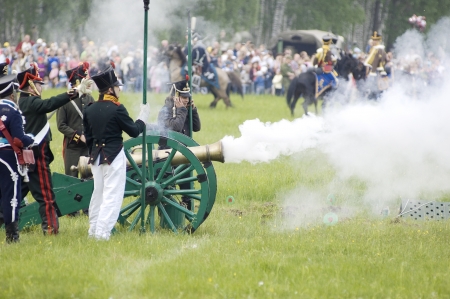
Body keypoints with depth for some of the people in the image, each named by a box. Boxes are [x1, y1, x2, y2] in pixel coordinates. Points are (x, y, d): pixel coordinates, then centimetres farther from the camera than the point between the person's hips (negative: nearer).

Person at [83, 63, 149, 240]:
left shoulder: (89, 110, 6)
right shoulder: (117, 109, -14)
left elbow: (88, 137, 12)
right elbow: (134, 131, -8)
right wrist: (143, 116, 7)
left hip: (96, 156, 7)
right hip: (114, 157, -7)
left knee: (98, 192, 17)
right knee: (112, 195, -5)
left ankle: (93, 229, 22)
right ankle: (102, 232, -11)